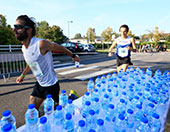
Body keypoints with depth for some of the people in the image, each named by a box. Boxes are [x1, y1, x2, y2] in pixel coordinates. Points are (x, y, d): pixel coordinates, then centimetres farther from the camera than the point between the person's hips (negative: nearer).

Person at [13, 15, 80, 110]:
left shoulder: (41, 44, -26)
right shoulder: (23, 48, 1)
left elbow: (60, 48, -11)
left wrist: (73, 55, 2)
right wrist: (23, 75, 30)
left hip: (51, 85, -7)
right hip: (39, 84, 7)